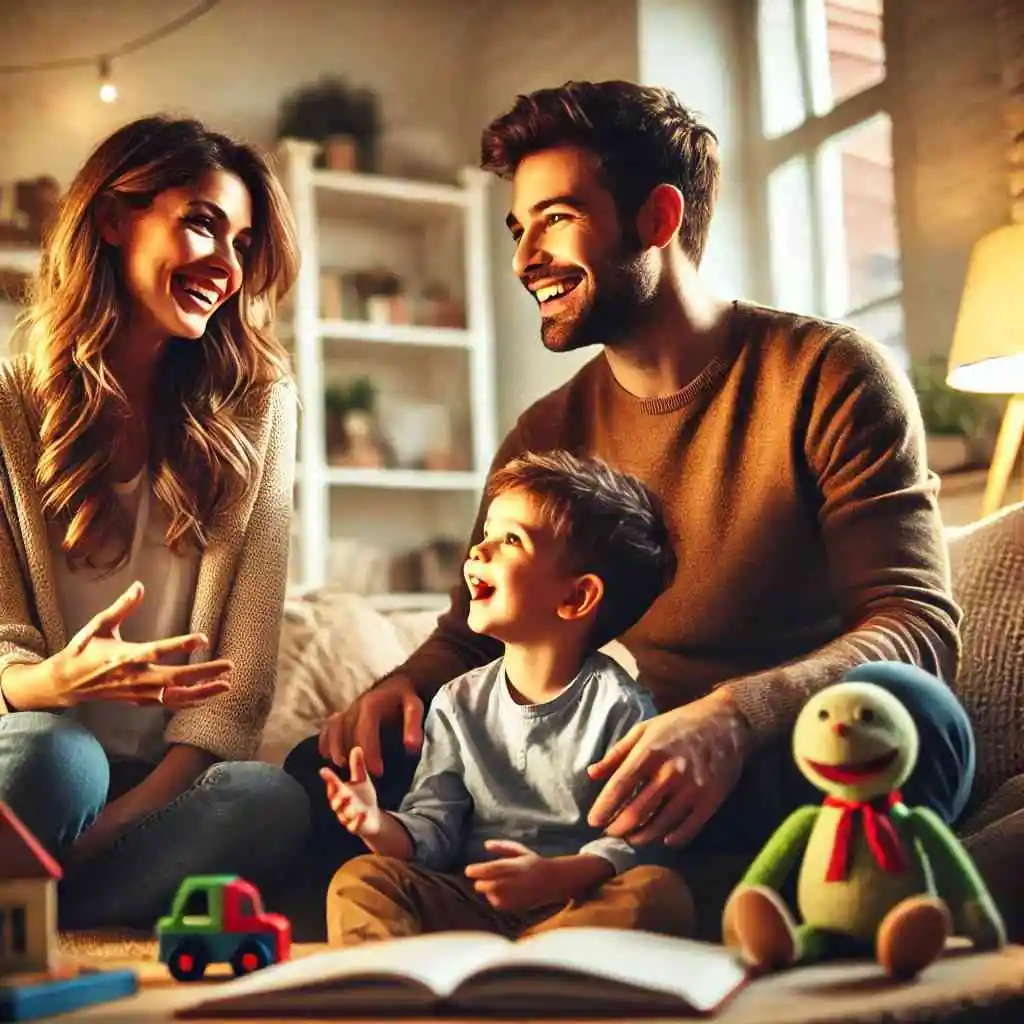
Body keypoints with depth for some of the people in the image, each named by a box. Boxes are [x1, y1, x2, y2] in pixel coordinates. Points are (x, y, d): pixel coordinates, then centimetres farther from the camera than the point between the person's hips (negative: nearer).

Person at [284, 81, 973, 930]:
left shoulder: (828, 376, -3)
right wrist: (402, 687, -8)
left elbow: (919, 623, -14)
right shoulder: (547, 434, 12)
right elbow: (472, 636, 18)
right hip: (618, 787, 4)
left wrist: (734, 717, -33)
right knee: (329, 770, -12)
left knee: (903, 709, -37)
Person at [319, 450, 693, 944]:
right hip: (472, 901, 4)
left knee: (660, 892, -33)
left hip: (578, 901, -3)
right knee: (359, 879, -17)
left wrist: (556, 876, -26)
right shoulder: (459, 703, 12)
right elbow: (434, 826, 10)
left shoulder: (618, 706, -2)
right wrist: (382, 829, -12)